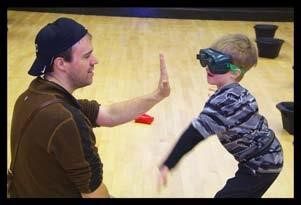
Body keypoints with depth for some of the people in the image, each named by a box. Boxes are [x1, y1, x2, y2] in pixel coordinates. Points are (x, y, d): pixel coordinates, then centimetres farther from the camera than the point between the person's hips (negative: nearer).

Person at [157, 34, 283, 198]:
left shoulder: (224, 100, -31)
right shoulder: (234, 92, 0)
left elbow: (196, 133, -40)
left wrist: (167, 165, -44)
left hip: (262, 165, -10)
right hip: (264, 159, 10)